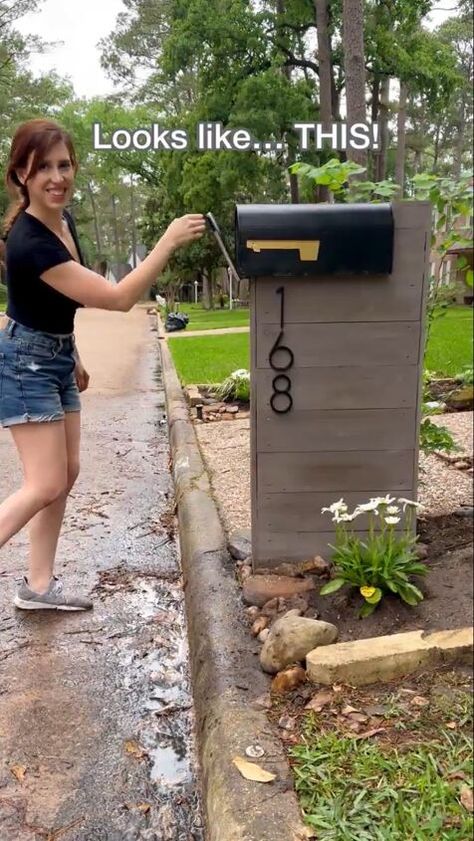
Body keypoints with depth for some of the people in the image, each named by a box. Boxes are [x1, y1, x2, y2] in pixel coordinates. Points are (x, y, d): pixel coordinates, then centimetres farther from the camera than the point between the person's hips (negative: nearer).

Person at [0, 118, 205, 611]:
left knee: (66, 474, 9)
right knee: (46, 485, -9)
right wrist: (169, 241, -29)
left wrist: (72, 358, 20)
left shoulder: (63, 221, 2)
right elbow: (118, 298, -29)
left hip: (55, 359, 9)